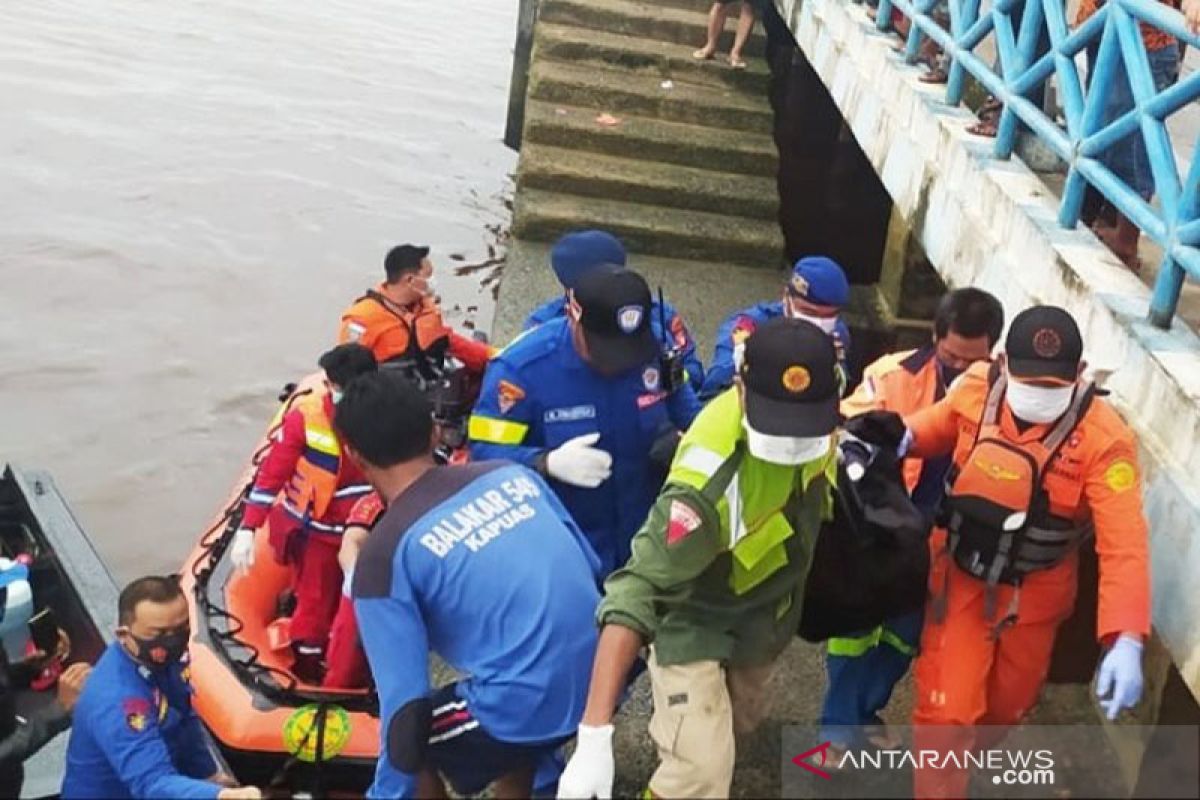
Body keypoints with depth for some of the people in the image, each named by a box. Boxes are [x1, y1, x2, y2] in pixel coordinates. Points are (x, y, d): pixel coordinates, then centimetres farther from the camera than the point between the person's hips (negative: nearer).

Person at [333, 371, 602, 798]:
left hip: (529, 706, -6)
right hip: (604, 679, 7)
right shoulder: (511, 472, 7)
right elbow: (592, 568, 15)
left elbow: (405, 703, -8)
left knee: (408, 736, 18)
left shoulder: (383, 554, -8)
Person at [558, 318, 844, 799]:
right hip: (695, 620, -7)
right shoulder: (708, 487, -43)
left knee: (742, 719, 27)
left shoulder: (812, 403, -23)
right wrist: (594, 735, -49)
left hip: (763, 613, 7)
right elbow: (635, 592, -44)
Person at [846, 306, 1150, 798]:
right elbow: (938, 428, 5)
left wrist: (1125, 641, -43)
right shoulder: (976, 388, -17)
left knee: (1008, 703, 24)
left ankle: (964, 757, 57)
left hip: (1033, 594, 0)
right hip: (960, 577, 0)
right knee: (945, 710, -1)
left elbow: (1124, 544, -32)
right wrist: (899, 435, -18)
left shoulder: (1105, 439, -26)